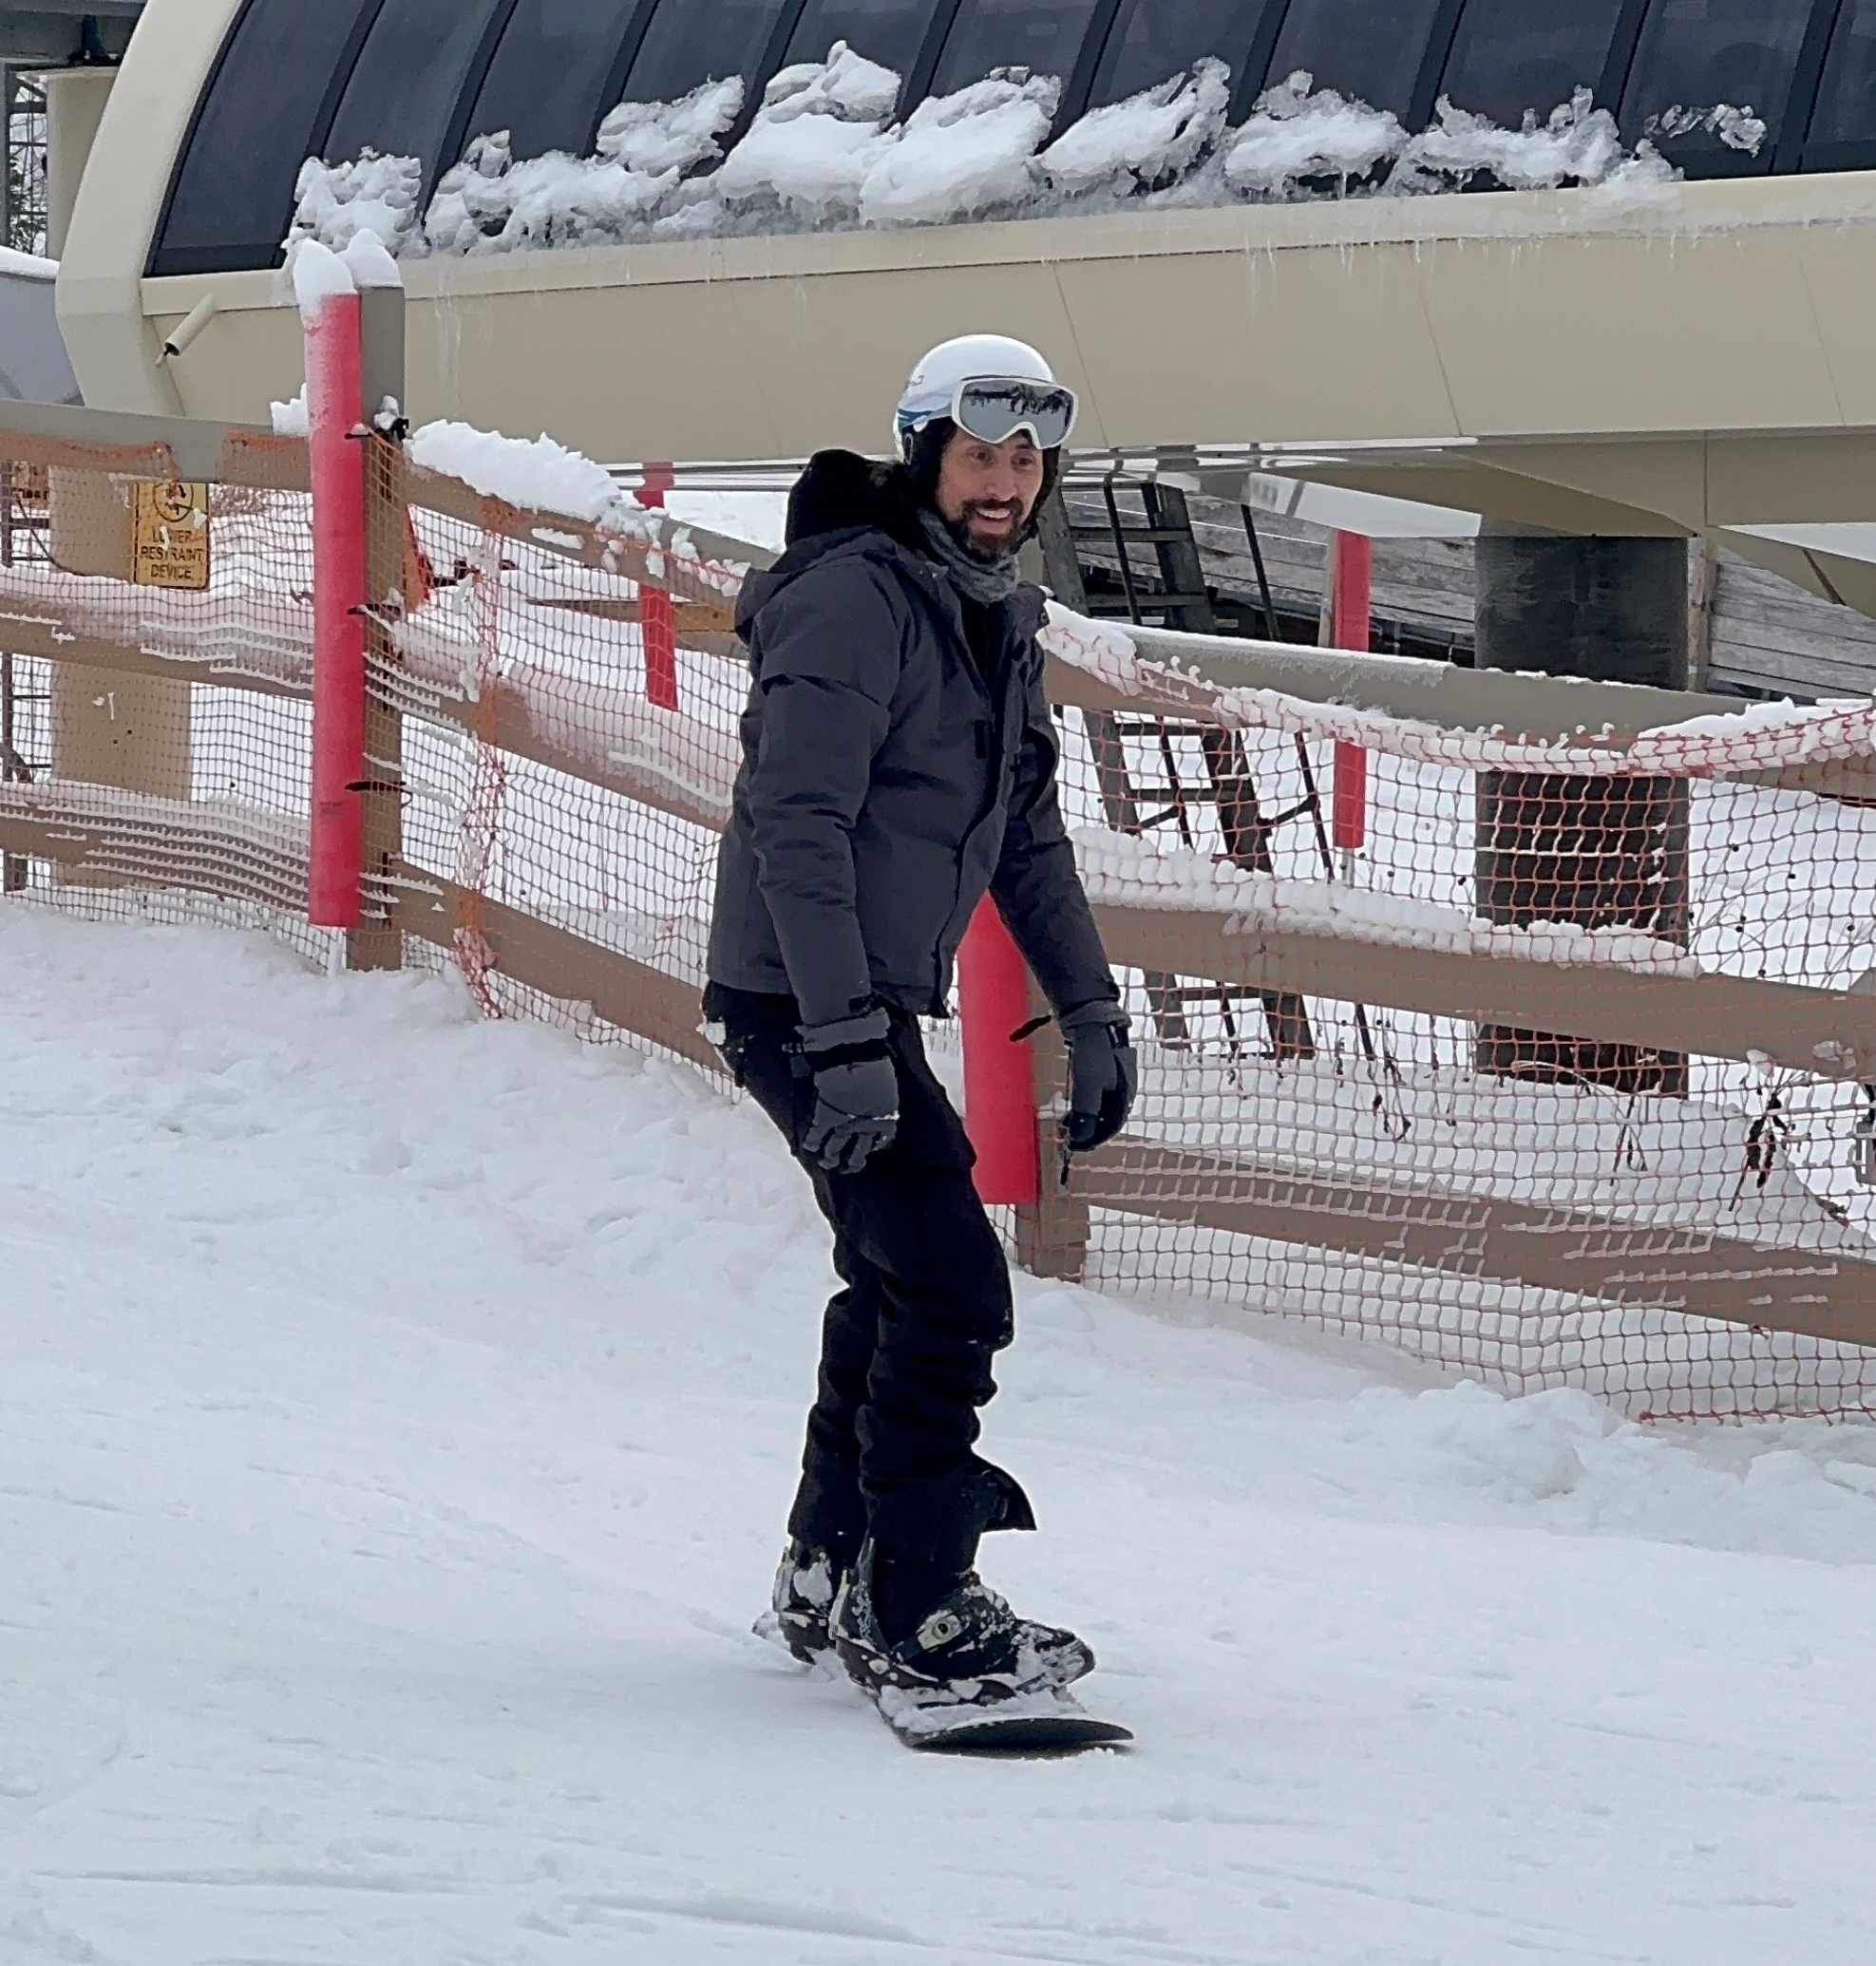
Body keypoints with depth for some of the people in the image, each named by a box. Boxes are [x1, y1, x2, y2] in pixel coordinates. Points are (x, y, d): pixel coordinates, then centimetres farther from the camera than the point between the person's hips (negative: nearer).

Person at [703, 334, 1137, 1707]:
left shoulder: (996, 617, 13)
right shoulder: (857, 596, -17)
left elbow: (1027, 834, 22)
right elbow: (796, 823, -24)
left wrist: (1090, 1010, 17)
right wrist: (846, 1043, -29)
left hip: (872, 1004, 10)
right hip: (803, 1003, -10)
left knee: (898, 1282, 18)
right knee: (951, 1287, -14)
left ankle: (831, 1577, 31)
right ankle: (917, 1619, -10)